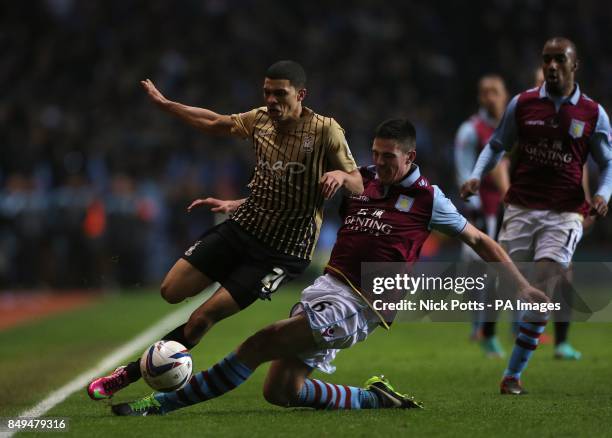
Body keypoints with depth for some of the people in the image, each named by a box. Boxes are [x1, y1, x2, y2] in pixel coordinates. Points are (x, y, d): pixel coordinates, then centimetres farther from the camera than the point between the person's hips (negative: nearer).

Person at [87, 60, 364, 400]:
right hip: (242, 227, 6)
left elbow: (358, 185, -10)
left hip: (284, 252, -6)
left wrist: (340, 175, -33)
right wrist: (164, 104, 24)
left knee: (202, 319, -12)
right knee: (172, 291, -4)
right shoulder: (259, 120, 3)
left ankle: (129, 376, -1)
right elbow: (215, 123, 22)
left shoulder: (325, 130, -12)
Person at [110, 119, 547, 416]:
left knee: (262, 343, -20)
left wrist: (523, 285, 8)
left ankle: (163, 403, -18)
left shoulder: (428, 198, 0)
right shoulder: (360, 179, 12)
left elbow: (478, 240, 11)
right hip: (325, 287, 7)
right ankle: (374, 398, 15)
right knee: (281, 391, -1)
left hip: (357, 307, -7)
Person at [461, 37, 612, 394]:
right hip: (521, 210, 2)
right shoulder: (522, 104, 5)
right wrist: (477, 176, -2)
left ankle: (514, 374, -3)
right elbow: (497, 145, 15)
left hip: (564, 214, -2)